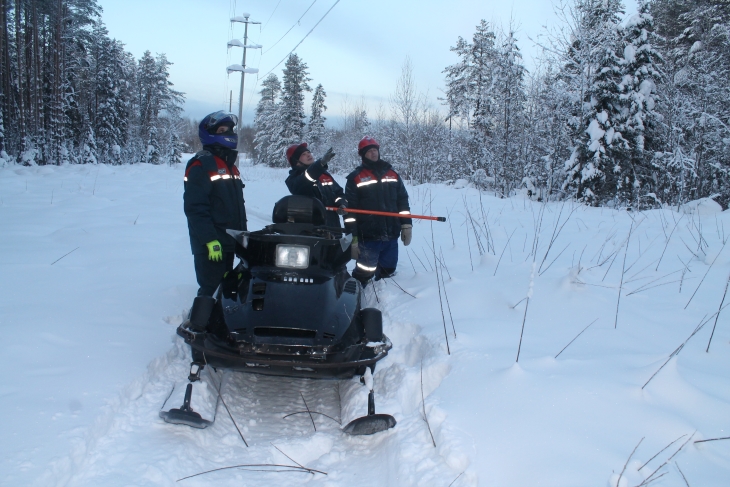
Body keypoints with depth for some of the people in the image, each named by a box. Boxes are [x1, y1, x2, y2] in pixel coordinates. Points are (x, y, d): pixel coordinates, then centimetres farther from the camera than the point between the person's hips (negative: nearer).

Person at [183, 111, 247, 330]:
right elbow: (195, 208, -17)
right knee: (210, 290, -10)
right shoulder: (200, 165, -9)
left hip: (230, 243, 8)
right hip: (209, 245, -8)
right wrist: (210, 239, -22)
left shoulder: (231, 166, 18)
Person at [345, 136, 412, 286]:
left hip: (391, 236, 5)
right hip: (368, 237, -5)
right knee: (364, 273, -5)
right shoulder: (355, 178, -1)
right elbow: (350, 210, -5)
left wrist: (406, 225, 7)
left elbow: (403, 201, 16)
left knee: (388, 272, 15)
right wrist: (352, 238, -9)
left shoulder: (392, 175, 13)